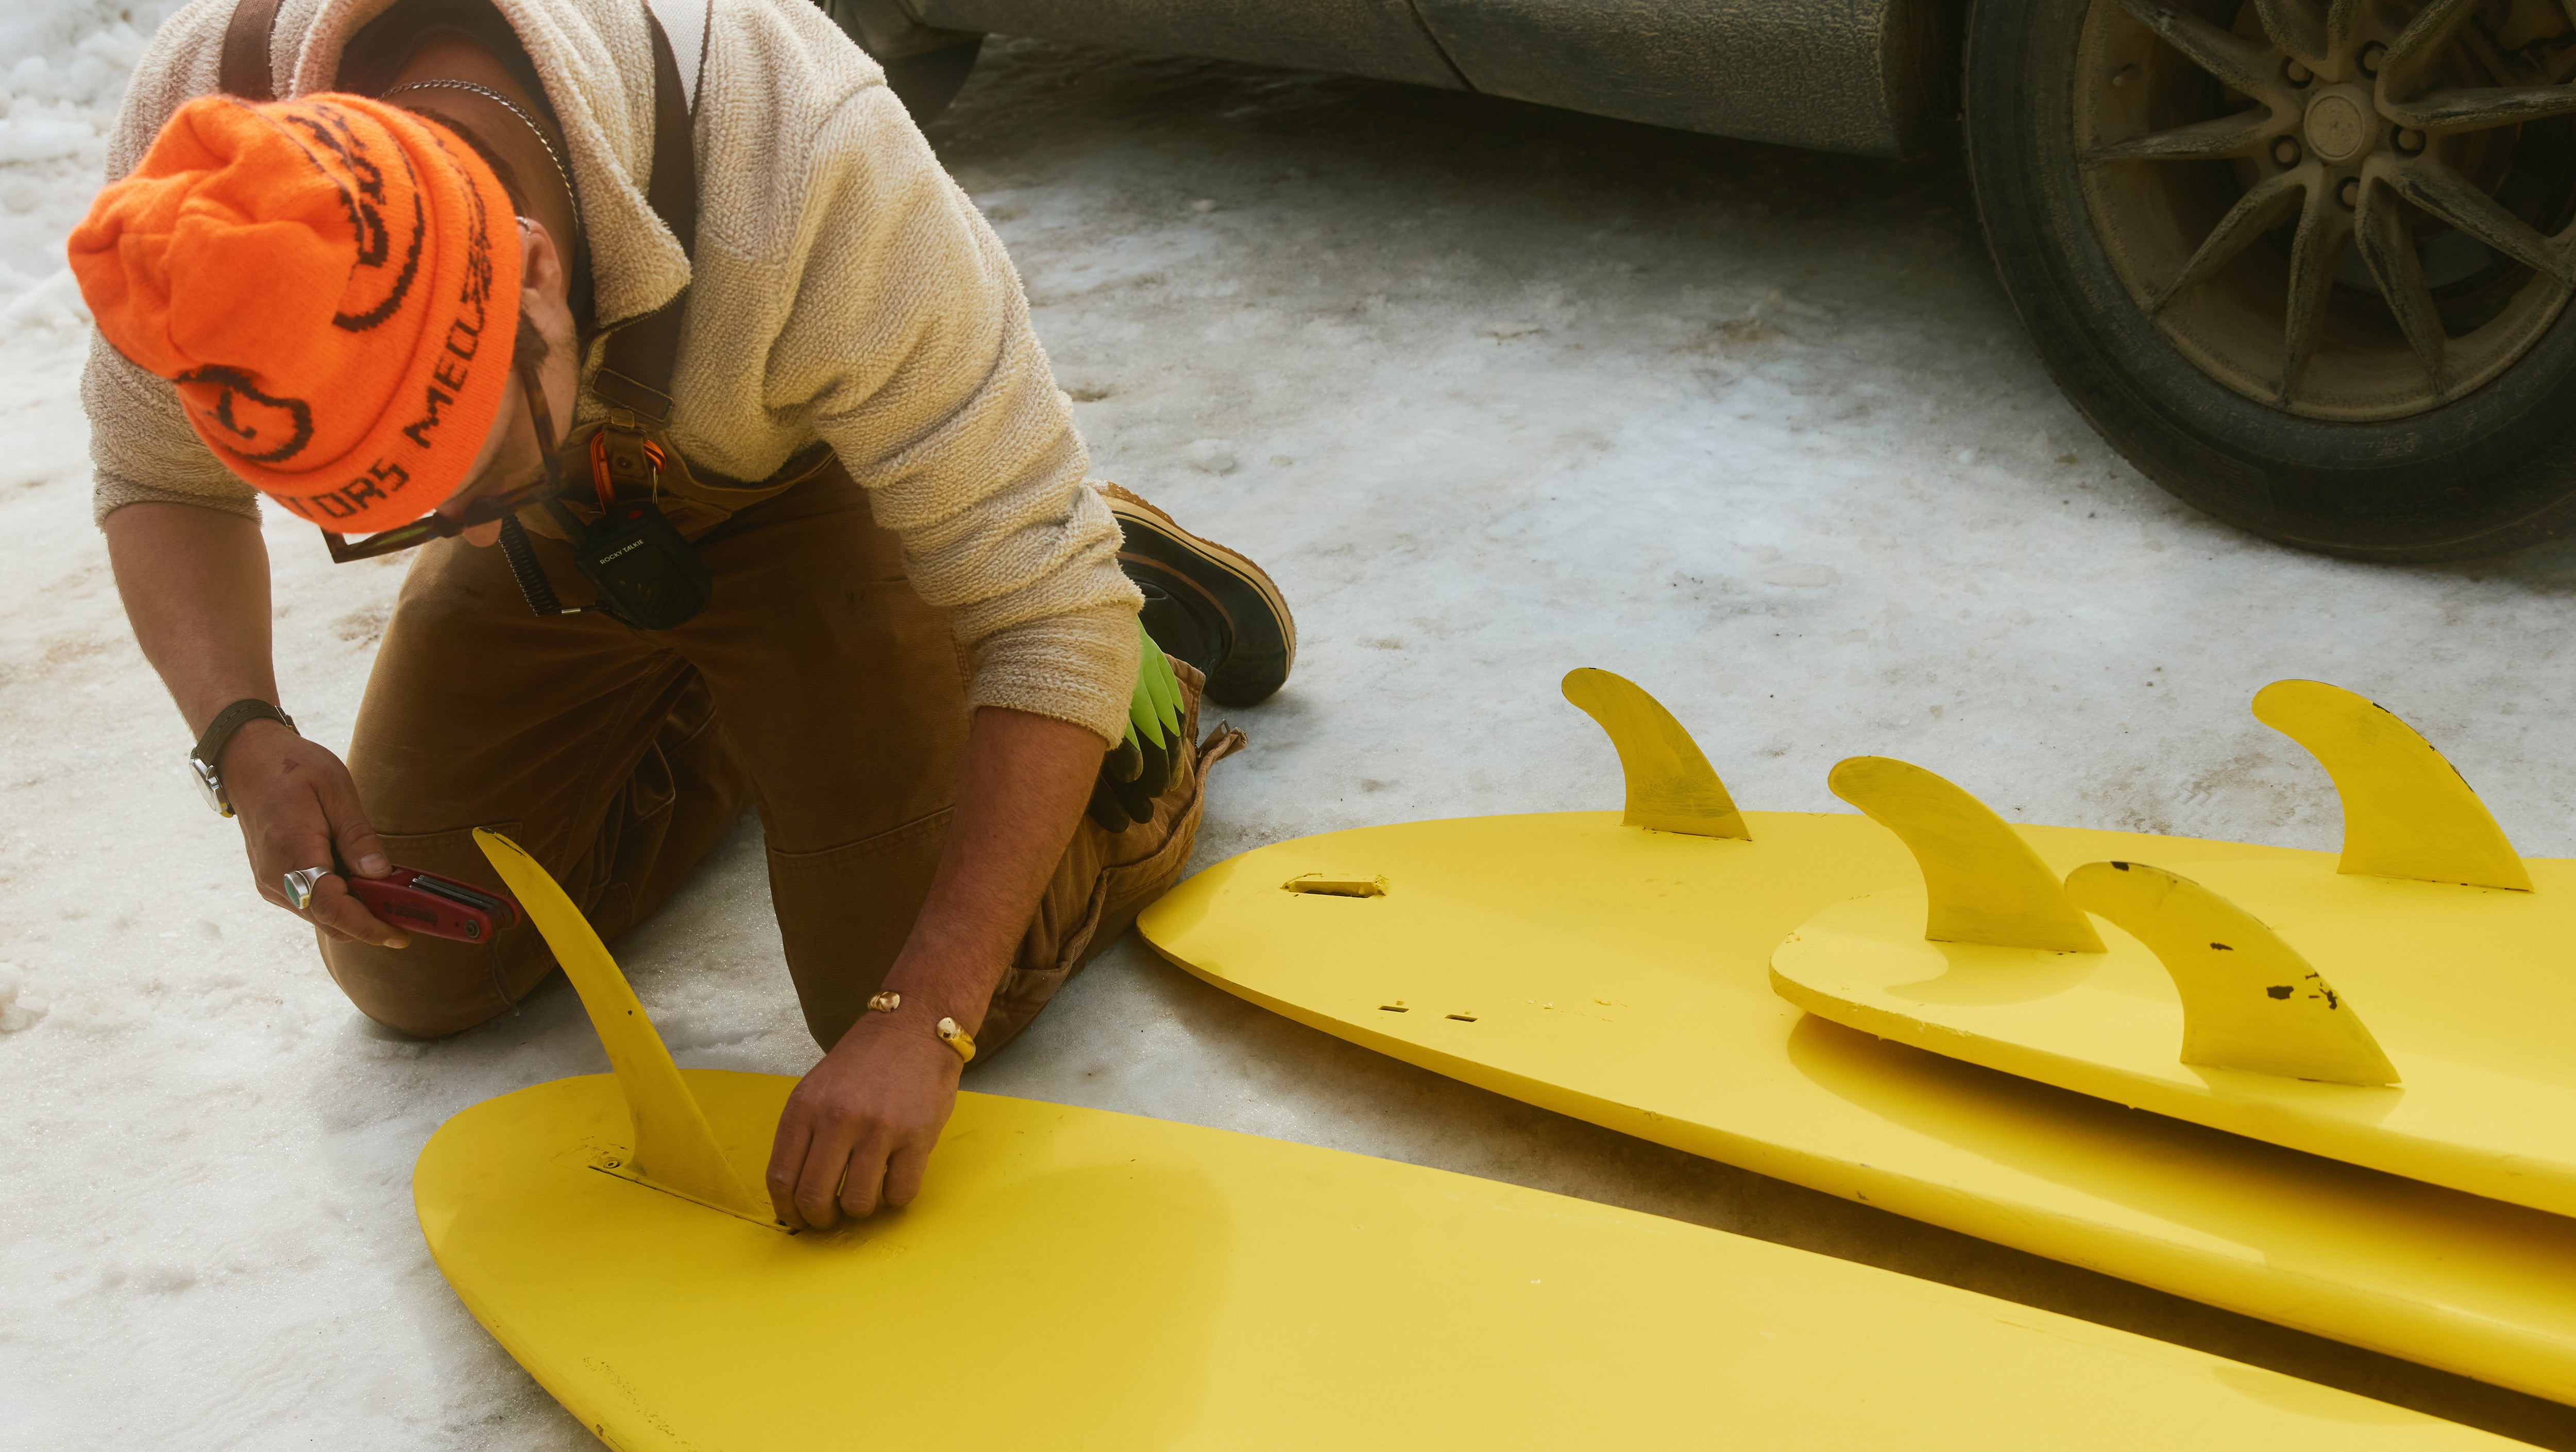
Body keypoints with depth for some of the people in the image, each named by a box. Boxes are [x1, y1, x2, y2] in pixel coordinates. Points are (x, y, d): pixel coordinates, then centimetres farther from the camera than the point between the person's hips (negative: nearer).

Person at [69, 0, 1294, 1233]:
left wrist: (921, 1023, -37)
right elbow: (157, 483, -10)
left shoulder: (803, 172, -44)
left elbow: (1046, 612, -34)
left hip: (814, 493, -4)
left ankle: (1150, 611, 17)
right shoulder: (206, 111, -32)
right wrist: (245, 742, -29)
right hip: (562, 543, 4)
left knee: (940, 998, -8)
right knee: (415, 978, 8)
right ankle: (736, 723, 32)